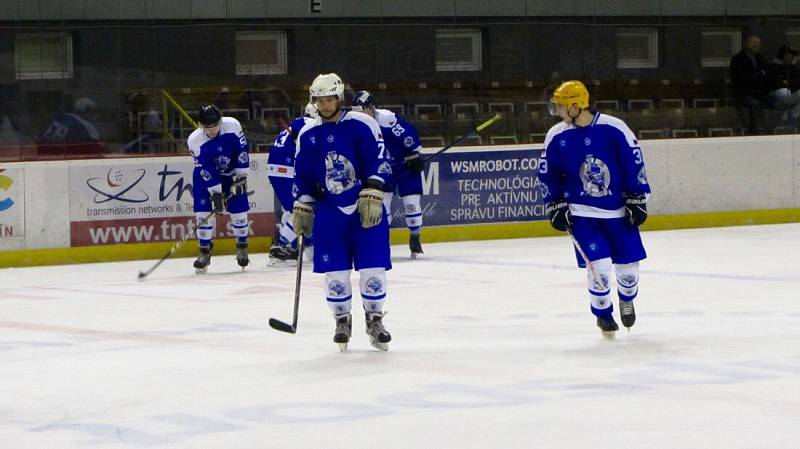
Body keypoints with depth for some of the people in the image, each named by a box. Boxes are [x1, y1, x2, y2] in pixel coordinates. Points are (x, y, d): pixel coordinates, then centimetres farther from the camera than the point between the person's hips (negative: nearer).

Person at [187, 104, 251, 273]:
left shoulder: (232, 125, -24)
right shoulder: (195, 140, -27)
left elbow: (242, 150, -13)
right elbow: (205, 171, -26)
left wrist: (240, 177, -15)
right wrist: (216, 194, -28)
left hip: (232, 174, 1)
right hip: (206, 176, -1)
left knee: (239, 210, -2)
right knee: (203, 211, -12)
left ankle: (242, 248, 18)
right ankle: (205, 252, -1)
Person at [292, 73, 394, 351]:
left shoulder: (361, 124, -7)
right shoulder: (308, 135, 6)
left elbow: (378, 161, -11)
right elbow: (302, 176, 12)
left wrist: (372, 195, -19)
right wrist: (301, 208, 6)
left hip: (366, 207, -3)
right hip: (329, 211, 3)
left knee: (373, 267, -4)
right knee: (335, 271, 0)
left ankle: (374, 319, 12)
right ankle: (342, 320, 17)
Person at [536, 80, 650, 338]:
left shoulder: (614, 129, -13)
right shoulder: (557, 137, -7)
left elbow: (634, 162, -5)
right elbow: (548, 174, 5)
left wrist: (637, 200, -5)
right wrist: (555, 207, -1)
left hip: (618, 211, 0)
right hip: (580, 213, 0)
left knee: (628, 265, 4)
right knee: (599, 264, -13)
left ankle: (627, 300, 38)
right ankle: (603, 314, 12)